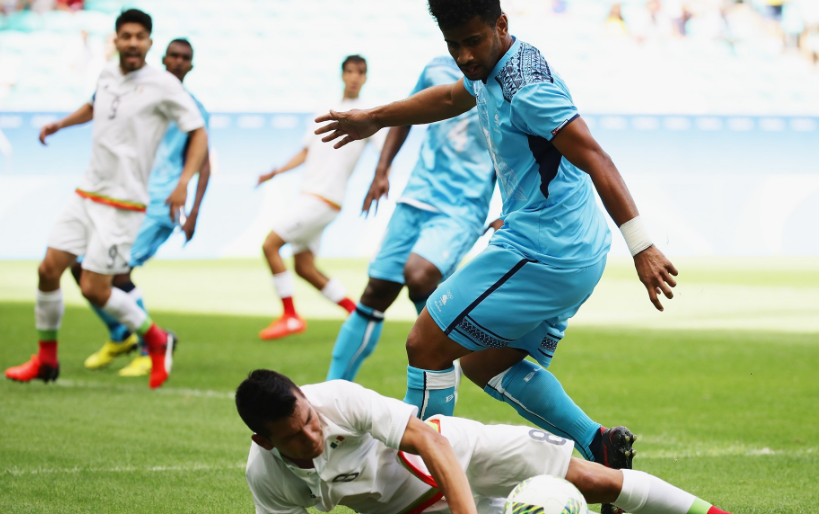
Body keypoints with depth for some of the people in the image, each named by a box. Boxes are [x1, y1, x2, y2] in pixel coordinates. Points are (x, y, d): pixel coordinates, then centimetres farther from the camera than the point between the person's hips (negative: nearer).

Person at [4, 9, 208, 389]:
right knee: (49, 269, 1)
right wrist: (60, 124, 17)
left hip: (123, 204, -6)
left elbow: (199, 133, -10)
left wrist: (183, 182, -22)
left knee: (94, 289, -9)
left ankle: (157, 341, 12)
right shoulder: (107, 76, 8)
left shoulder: (163, 85, -11)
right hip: (86, 194, 6)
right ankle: (46, 360, 16)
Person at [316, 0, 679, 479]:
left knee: (426, 346, -3)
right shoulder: (492, 71, 11)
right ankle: (599, 448, 11)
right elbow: (450, 98, 34)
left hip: (540, 254, -11)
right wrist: (374, 118, 46)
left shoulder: (527, 87, -20)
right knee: (486, 363, 20)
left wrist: (641, 245, -32)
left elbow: (596, 160, -26)